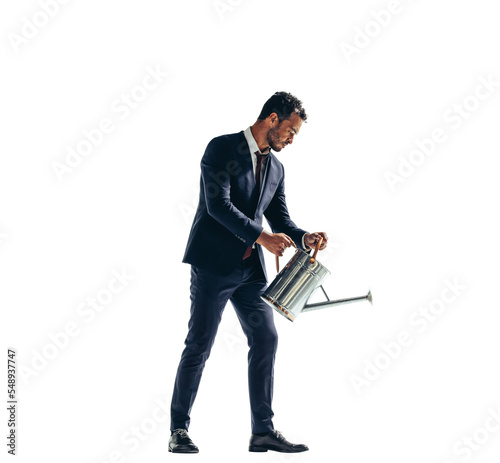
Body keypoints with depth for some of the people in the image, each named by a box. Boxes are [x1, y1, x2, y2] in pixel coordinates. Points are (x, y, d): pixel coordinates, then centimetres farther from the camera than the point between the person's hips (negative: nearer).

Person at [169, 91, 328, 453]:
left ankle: (263, 431, 5)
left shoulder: (276, 168, 14)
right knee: (199, 345, -4)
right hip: (214, 263, -7)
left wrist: (304, 238, -7)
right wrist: (261, 237, -24)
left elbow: (281, 219, 14)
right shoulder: (222, 148, -8)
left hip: (250, 268, 7)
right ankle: (179, 430, 7)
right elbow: (218, 205, -18)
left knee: (266, 339, 0)